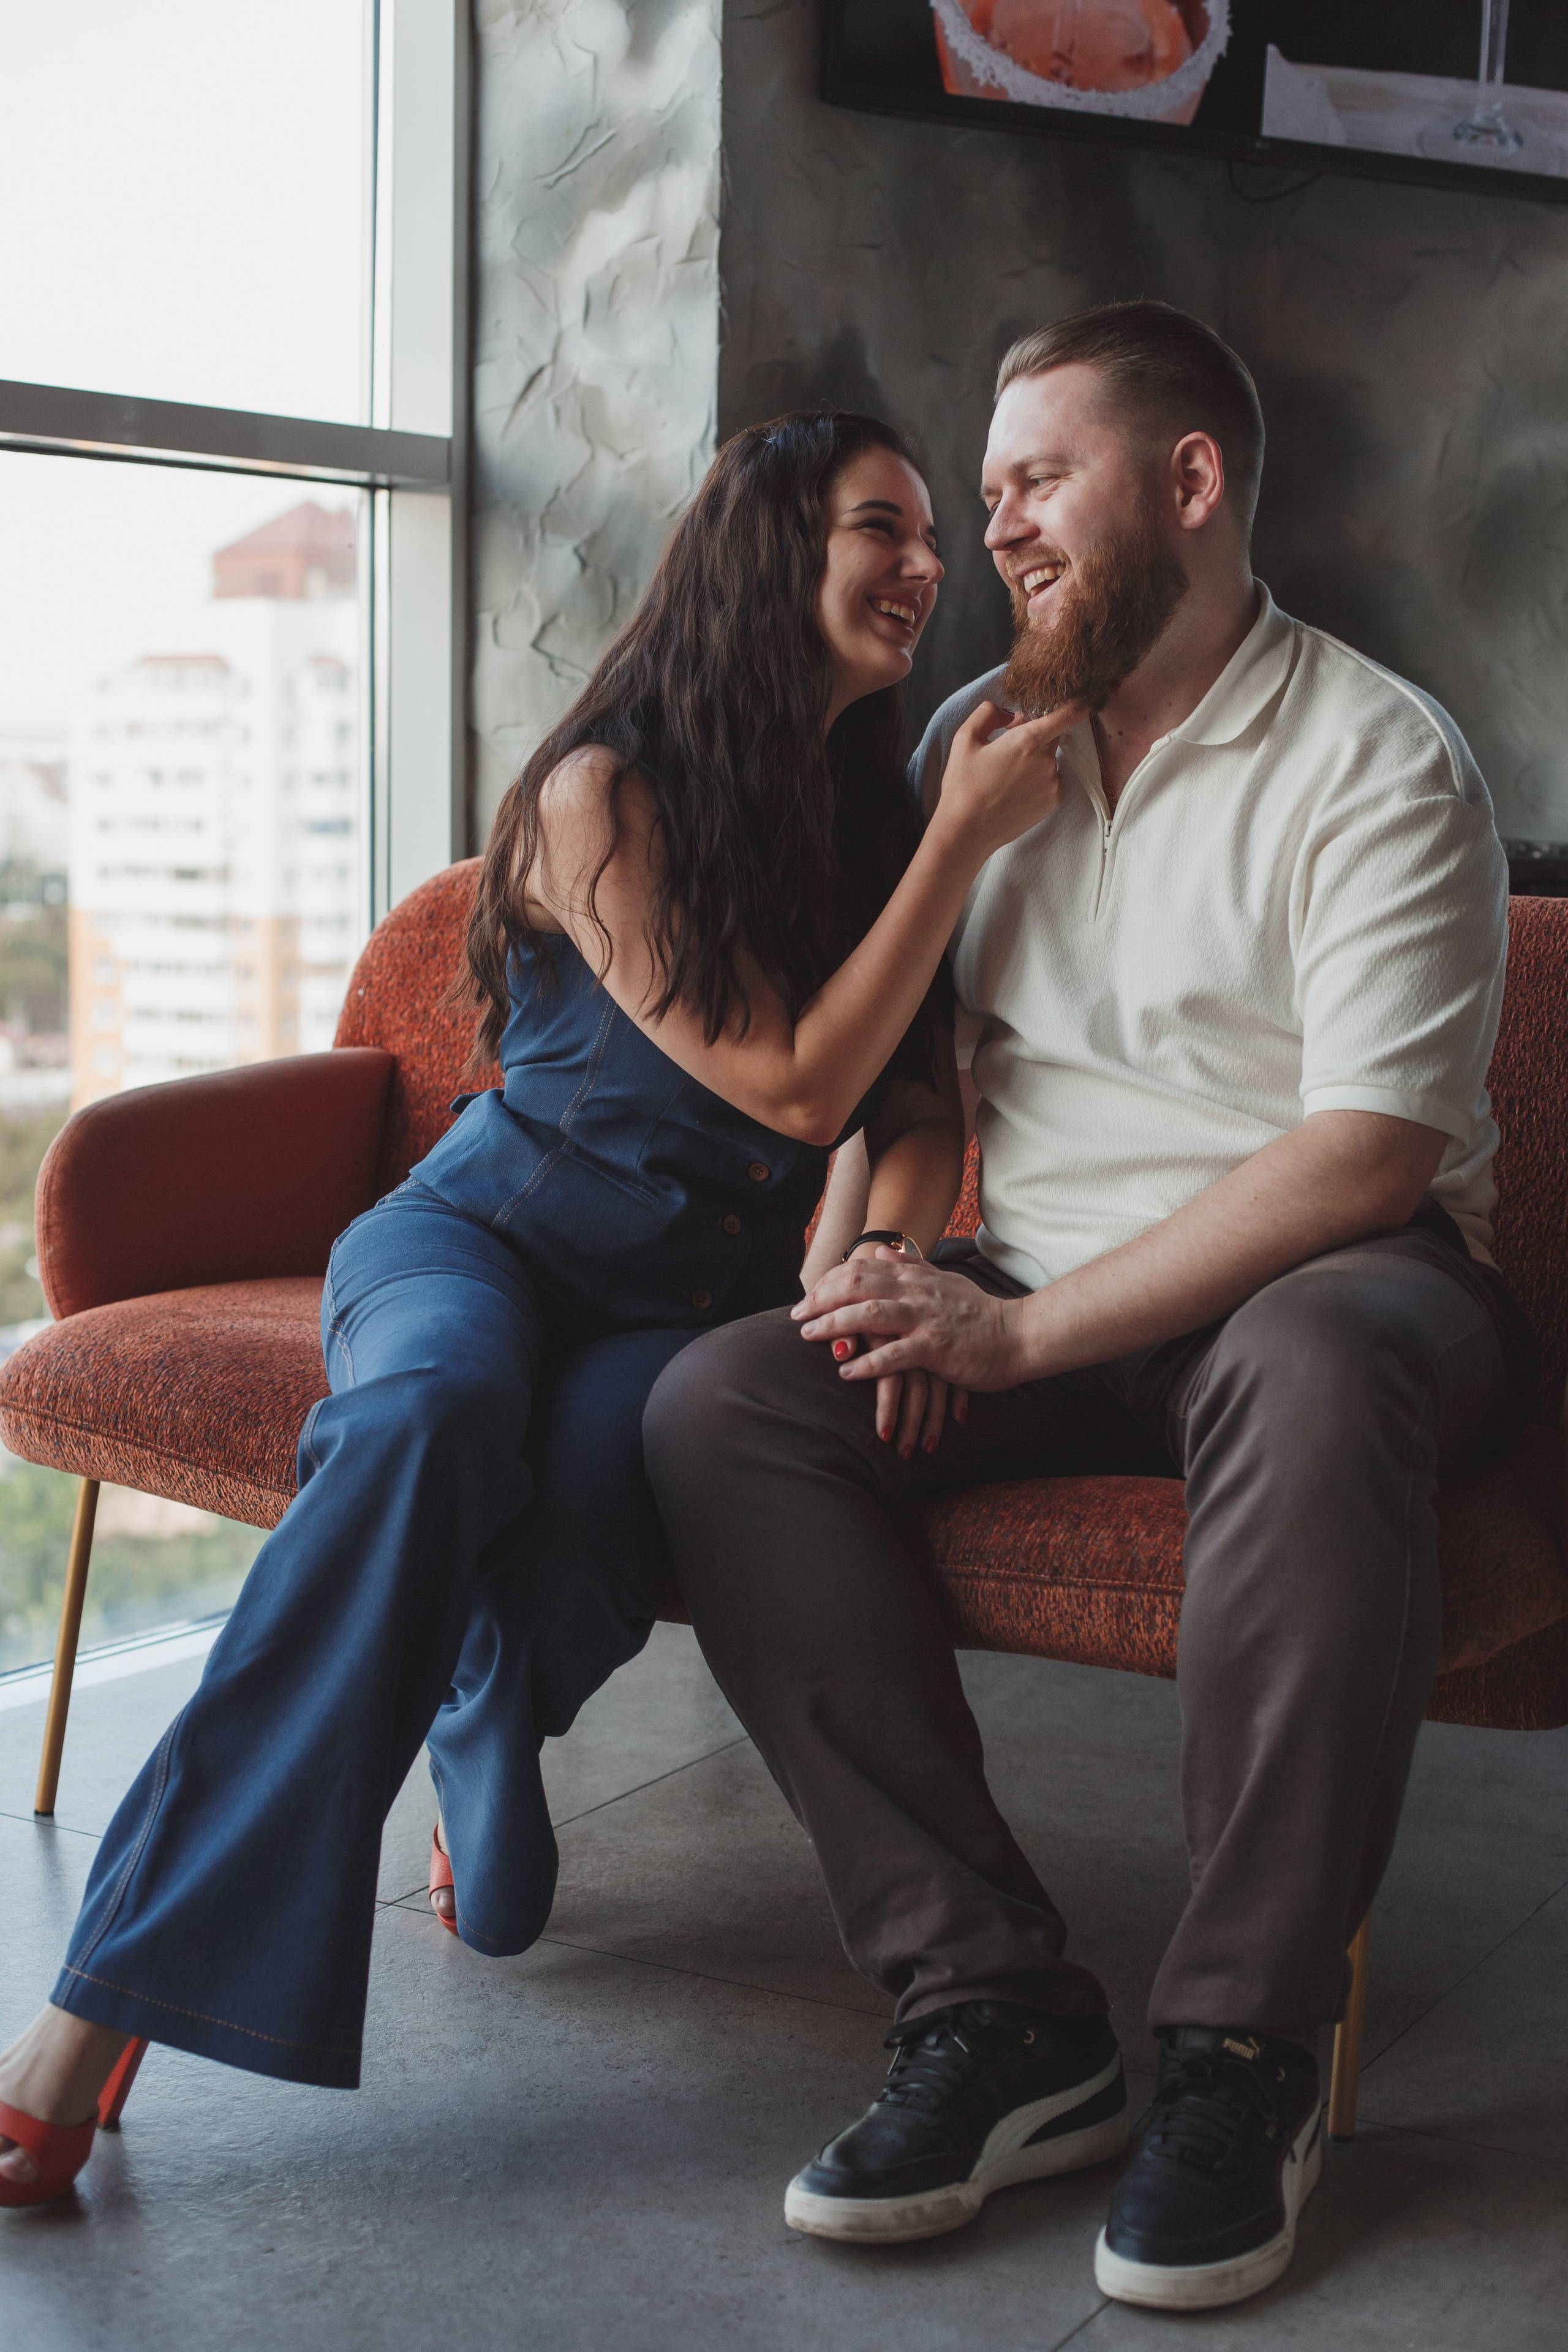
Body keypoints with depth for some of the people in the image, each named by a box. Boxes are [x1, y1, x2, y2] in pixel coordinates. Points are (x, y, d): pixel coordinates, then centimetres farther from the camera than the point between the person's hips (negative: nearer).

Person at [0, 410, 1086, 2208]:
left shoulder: (874, 818, 10)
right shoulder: (604, 793, -9)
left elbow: (921, 1112, 7)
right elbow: (795, 1087, -14)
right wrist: (965, 843, -15)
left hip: (702, 1295, 3)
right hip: (493, 1228, -3)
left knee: (588, 1483, -35)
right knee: (432, 1415, -40)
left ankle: (471, 1798, -3)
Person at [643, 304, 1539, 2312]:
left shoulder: (1377, 760, -7)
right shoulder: (975, 740, 13)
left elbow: (1365, 1159, -17)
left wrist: (1024, 1334, -22)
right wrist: (877, 1268, -5)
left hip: (1326, 1284, -5)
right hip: (1031, 1297, 5)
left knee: (1314, 1371, -41)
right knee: (719, 1406, -20)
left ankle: (1242, 2056, -28)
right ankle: (994, 2010, -22)